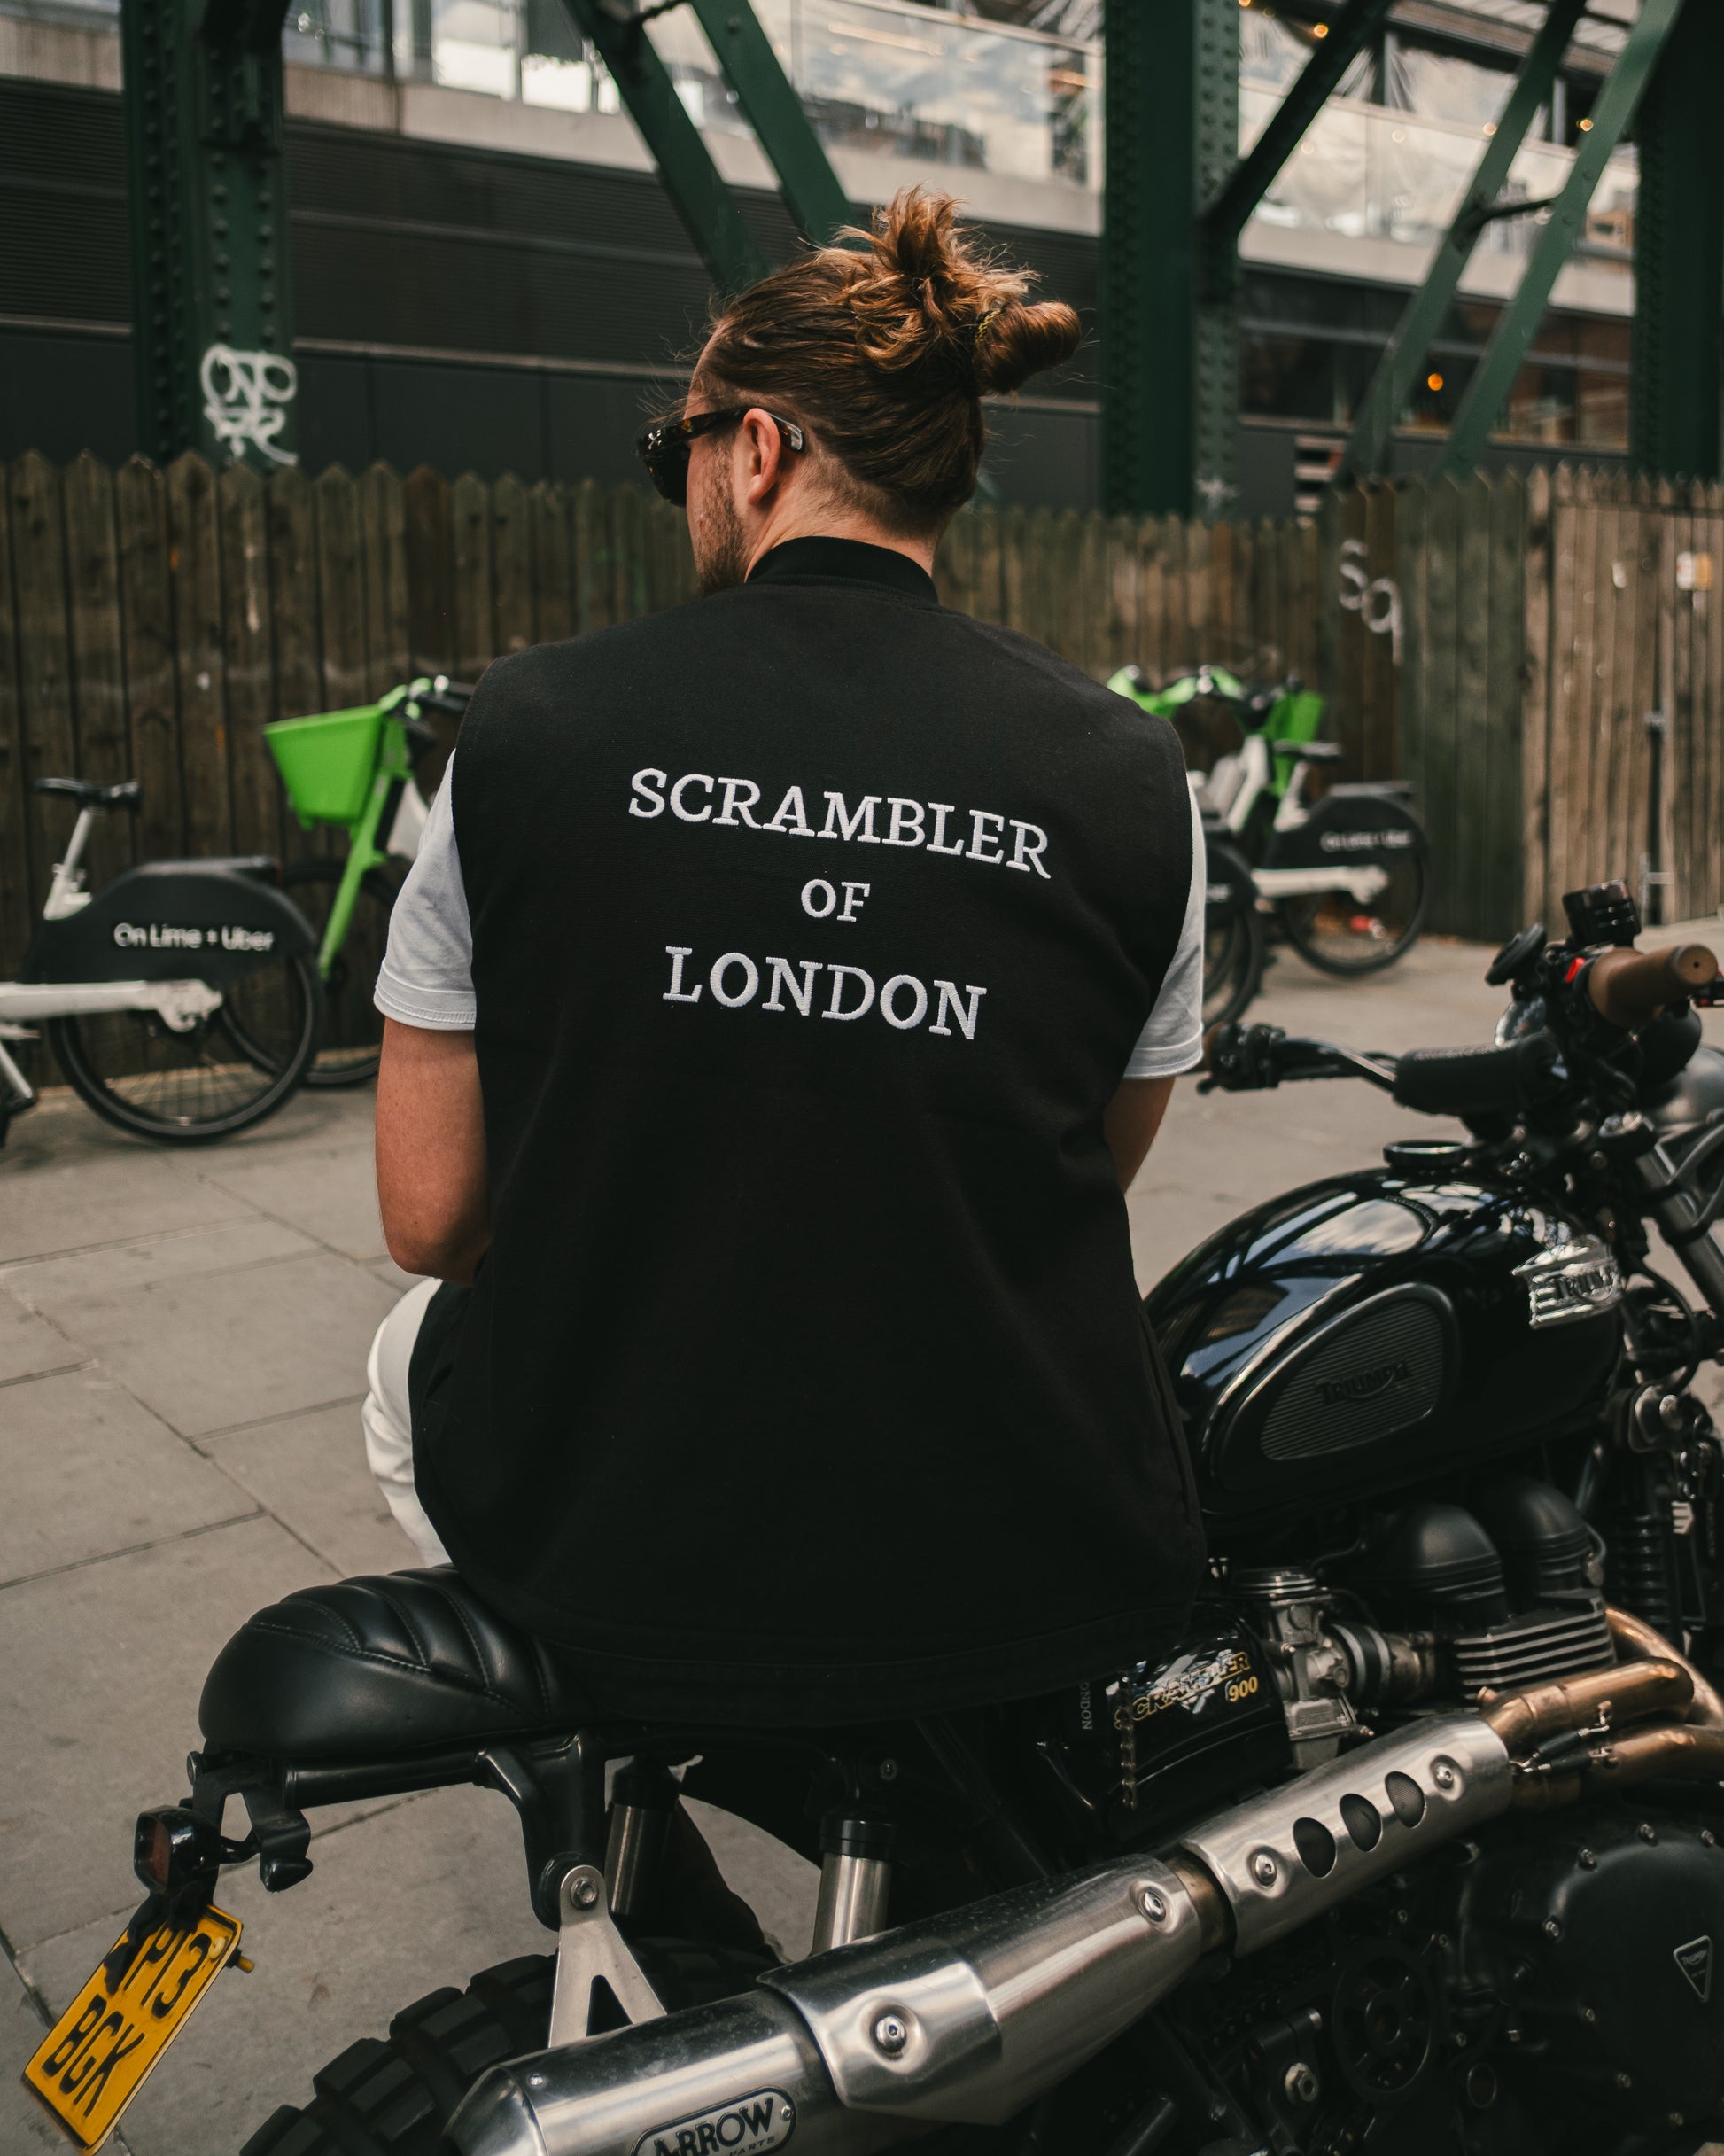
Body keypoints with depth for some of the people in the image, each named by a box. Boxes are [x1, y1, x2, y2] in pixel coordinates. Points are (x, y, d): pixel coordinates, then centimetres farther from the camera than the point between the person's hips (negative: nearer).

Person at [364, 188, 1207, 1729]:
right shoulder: (1126, 772, -6)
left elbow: (429, 1216, -4)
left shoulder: (533, 723, -10)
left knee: (415, 1357, 33)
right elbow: (1096, 1174, 7)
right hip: (1041, 1594, 2)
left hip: (621, 1582, -1)